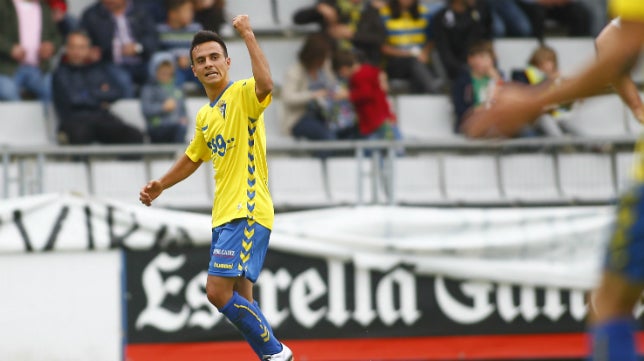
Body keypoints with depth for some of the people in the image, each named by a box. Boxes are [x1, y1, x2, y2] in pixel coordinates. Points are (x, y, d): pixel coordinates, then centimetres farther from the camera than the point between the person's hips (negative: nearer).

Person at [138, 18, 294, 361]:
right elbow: (193, 158, 32)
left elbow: (266, 85, -33)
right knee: (240, 300, 7)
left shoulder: (243, 94, -8)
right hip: (224, 215, 9)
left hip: (247, 213, -9)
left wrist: (248, 35, -30)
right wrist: (160, 186, 25)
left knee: (219, 292, -16)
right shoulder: (204, 115, 16)